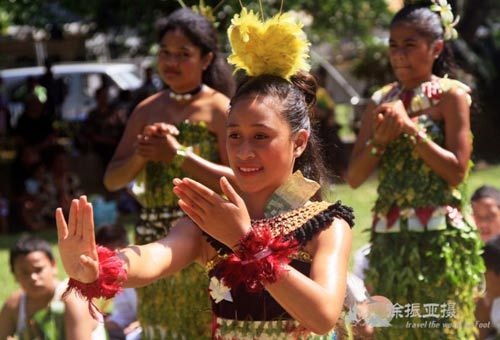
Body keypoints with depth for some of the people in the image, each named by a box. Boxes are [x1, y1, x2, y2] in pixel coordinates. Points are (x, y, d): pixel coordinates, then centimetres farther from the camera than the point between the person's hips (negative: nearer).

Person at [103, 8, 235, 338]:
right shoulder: (148, 110, 11)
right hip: (154, 240, 5)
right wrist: (141, 154, -9)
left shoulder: (219, 108, -4)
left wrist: (178, 154, -18)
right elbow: (112, 180, 11)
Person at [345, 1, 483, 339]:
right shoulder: (382, 101, 11)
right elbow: (354, 177, 8)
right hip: (389, 239, 5)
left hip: (440, 239, -5)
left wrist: (411, 129, -14)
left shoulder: (450, 95, -3)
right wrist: (379, 139, -8)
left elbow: (457, 171, -11)